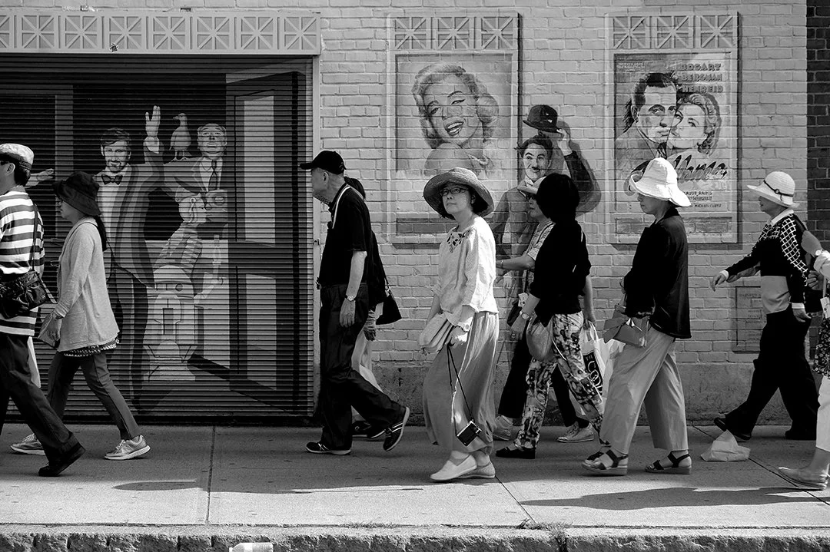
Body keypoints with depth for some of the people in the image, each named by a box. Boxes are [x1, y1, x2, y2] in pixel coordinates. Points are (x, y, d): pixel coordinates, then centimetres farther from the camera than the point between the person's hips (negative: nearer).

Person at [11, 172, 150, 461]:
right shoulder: (84, 231, 17)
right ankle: (44, 437, 18)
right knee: (58, 377, 13)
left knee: (99, 381, -7)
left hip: (86, 322, -11)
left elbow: (76, 279, -21)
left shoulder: (83, 233, -15)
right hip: (76, 322, 11)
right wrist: (57, 313, 25)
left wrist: (59, 314, -19)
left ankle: (133, 440, -5)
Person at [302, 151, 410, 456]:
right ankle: (335, 440, 12)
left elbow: (359, 253, -21)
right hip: (335, 296, 10)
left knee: (336, 369, -12)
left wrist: (350, 299, -24)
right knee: (330, 369, 9)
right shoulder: (340, 204, 17)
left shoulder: (350, 204, -14)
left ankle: (392, 415, -5)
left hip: (347, 296, -10)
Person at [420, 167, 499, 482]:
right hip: (455, 320, 9)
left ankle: (461, 455, -6)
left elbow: (478, 283, -18)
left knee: (442, 387, -10)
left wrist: (460, 324, -22)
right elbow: (443, 283, 20)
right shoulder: (453, 237, 16)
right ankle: (481, 461, 11)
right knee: (471, 393, 9)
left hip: (475, 318, -9)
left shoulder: (477, 232, -11)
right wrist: (432, 318, 12)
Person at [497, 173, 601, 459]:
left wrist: (523, 315, -16)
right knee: (536, 377, 10)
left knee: (577, 377, -5)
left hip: (560, 317, -10)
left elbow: (544, 279, -20)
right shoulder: (575, 231, 11)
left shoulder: (560, 233, -18)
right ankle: (526, 441, 13)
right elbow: (584, 274, 19)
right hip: (568, 311, 10)